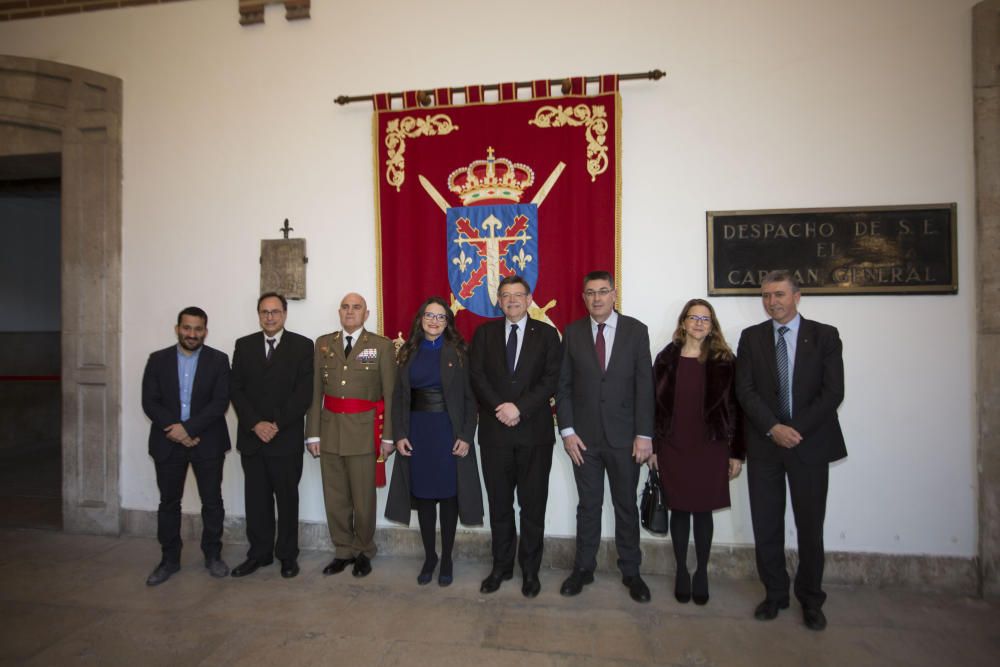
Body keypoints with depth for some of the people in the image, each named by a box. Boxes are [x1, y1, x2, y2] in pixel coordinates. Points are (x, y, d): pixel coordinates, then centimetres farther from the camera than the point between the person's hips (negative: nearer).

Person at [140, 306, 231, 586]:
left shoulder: (218, 360, -2)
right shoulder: (158, 359, 3)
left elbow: (220, 402, -9)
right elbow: (150, 402, -2)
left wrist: (188, 428, -18)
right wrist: (175, 430, -14)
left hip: (207, 442, -1)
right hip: (168, 442, 2)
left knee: (212, 502, 7)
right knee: (169, 502, 11)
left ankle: (213, 555, 23)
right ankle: (169, 559, 26)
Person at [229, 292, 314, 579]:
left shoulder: (302, 345, -2)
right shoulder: (244, 345, 9)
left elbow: (304, 393, -8)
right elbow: (235, 389, 3)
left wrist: (276, 425, -13)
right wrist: (255, 424, -9)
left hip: (287, 438, -3)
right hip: (251, 437, 3)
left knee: (287, 498, 7)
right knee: (256, 498, 11)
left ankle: (287, 555, 21)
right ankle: (259, 553, 26)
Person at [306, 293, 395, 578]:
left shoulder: (382, 346, 0)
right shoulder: (323, 344, 9)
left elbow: (390, 393, -2)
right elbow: (315, 392, 7)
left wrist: (387, 436, -6)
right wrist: (312, 433, 2)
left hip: (363, 432, -3)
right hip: (330, 430, 3)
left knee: (363, 498, 6)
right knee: (334, 497, 11)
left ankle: (363, 552, 26)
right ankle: (342, 551, 29)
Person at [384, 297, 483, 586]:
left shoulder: (457, 352, 0)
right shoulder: (410, 352, 7)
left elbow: (469, 398, -3)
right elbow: (398, 397, 7)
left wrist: (466, 436, -10)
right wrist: (399, 434, -2)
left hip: (448, 430, -2)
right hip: (417, 430, 3)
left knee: (448, 494, 5)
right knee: (423, 495, 9)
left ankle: (447, 559, 22)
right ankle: (429, 556, 26)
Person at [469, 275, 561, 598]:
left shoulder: (546, 333, 4)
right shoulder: (484, 333, 8)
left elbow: (551, 379, -5)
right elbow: (477, 377, 0)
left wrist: (520, 408, -15)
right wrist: (500, 409, -14)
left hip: (535, 431, -1)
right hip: (495, 430, 2)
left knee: (533, 505, 8)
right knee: (499, 504, 12)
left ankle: (530, 569, 24)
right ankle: (501, 566, 27)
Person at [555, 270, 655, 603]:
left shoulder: (635, 330, -1)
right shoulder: (573, 333, 2)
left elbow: (644, 384, -4)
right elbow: (563, 385, 2)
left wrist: (644, 434, -8)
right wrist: (567, 430, -5)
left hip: (623, 436, 0)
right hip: (584, 436, 1)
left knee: (626, 506, 12)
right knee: (588, 506, 12)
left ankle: (631, 572, 28)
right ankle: (584, 568, 27)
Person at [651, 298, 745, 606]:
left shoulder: (724, 361, 0)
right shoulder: (666, 358, 2)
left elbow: (735, 407, 0)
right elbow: (655, 404, 3)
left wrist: (737, 452, -2)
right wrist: (653, 447, 2)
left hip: (711, 449, -1)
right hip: (674, 448, 1)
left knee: (703, 511, 8)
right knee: (680, 510, 10)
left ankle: (702, 573, 25)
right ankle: (681, 571, 26)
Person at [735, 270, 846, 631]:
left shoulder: (825, 336, 2)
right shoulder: (751, 337, 5)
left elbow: (833, 392, -6)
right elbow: (745, 390, -2)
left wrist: (797, 430, -14)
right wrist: (773, 428, -14)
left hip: (810, 443, -1)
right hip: (764, 444, 1)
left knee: (810, 526, 8)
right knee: (766, 525, 8)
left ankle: (810, 600, 27)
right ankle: (775, 594, 26)